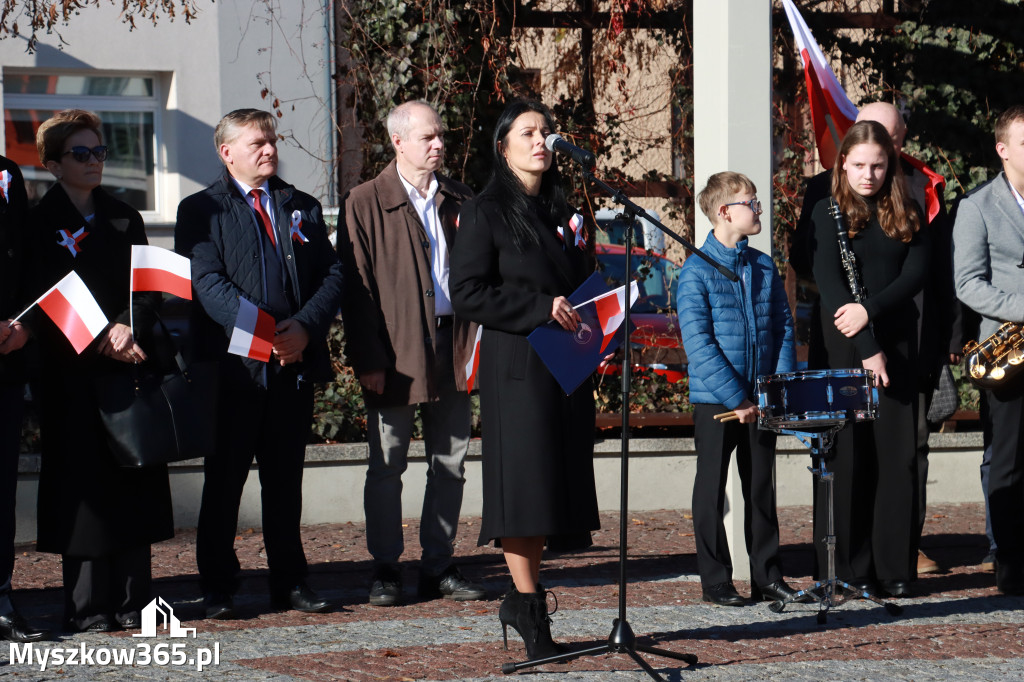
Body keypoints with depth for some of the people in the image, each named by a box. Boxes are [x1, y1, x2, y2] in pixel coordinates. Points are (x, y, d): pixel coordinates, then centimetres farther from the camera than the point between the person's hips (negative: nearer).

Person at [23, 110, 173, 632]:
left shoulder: (124, 219, 17)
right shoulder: (40, 223, 1)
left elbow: (148, 289, 10)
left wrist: (127, 327, -10)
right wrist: (101, 342, -15)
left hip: (131, 367, 5)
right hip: (73, 373, -4)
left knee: (135, 483, 2)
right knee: (82, 485, -5)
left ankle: (131, 599, 7)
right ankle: (87, 606, -2)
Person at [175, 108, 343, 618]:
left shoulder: (303, 208, 17)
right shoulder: (201, 210, 3)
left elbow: (332, 275, 9)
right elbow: (207, 282, -9)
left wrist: (304, 327, -9)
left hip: (295, 363, 4)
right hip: (232, 365, -4)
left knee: (286, 480, 9)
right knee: (223, 482, 0)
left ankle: (290, 583, 15)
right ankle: (217, 590, 6)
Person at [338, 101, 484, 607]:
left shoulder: (459, 201, 12)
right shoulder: (366, 204, -2)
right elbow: (356, 287, -5)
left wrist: (476, 343, -1)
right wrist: (368, 360, -11)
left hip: (453, 350, 4)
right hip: (397, 353, -4)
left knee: (450, 463, 7)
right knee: (387, 465, 2)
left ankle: (439, 567, 15)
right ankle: (385, 571, 10)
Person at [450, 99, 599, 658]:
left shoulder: (561, 214, 17)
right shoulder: (485, 214, -2)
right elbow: (468, 294, -10)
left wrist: (585, 319, 6)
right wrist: (541, 308, -16)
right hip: (516, 365, -6)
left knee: (554, 480, 4)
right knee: (523, 475, -9)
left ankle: (522, 600, 11)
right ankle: (528, 602, -5)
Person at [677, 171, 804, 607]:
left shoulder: (764, 268, 8)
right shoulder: (697, 271, -9)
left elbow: (783, 327, 10)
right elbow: (697, 341, -15)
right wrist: (735, 398, -19)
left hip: (760, 399, 5)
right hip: (714, 400, -5)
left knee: (762, 488, 11)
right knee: (711, 490, 4)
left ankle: (767, 575, 19)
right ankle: (715, 581, 11)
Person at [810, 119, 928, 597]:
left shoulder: (906, 215, 10)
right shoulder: (828, 213, 0)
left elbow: (917, 272, -1)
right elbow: (829, 284, -9)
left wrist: (870, 309, -16)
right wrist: (867, 348, -16)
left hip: (896, 343, 3)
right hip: (844, 346, -3)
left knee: (898, 455, 0)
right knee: (849, 455, -2)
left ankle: (895, 568, 3)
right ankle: (851, 569, 3)